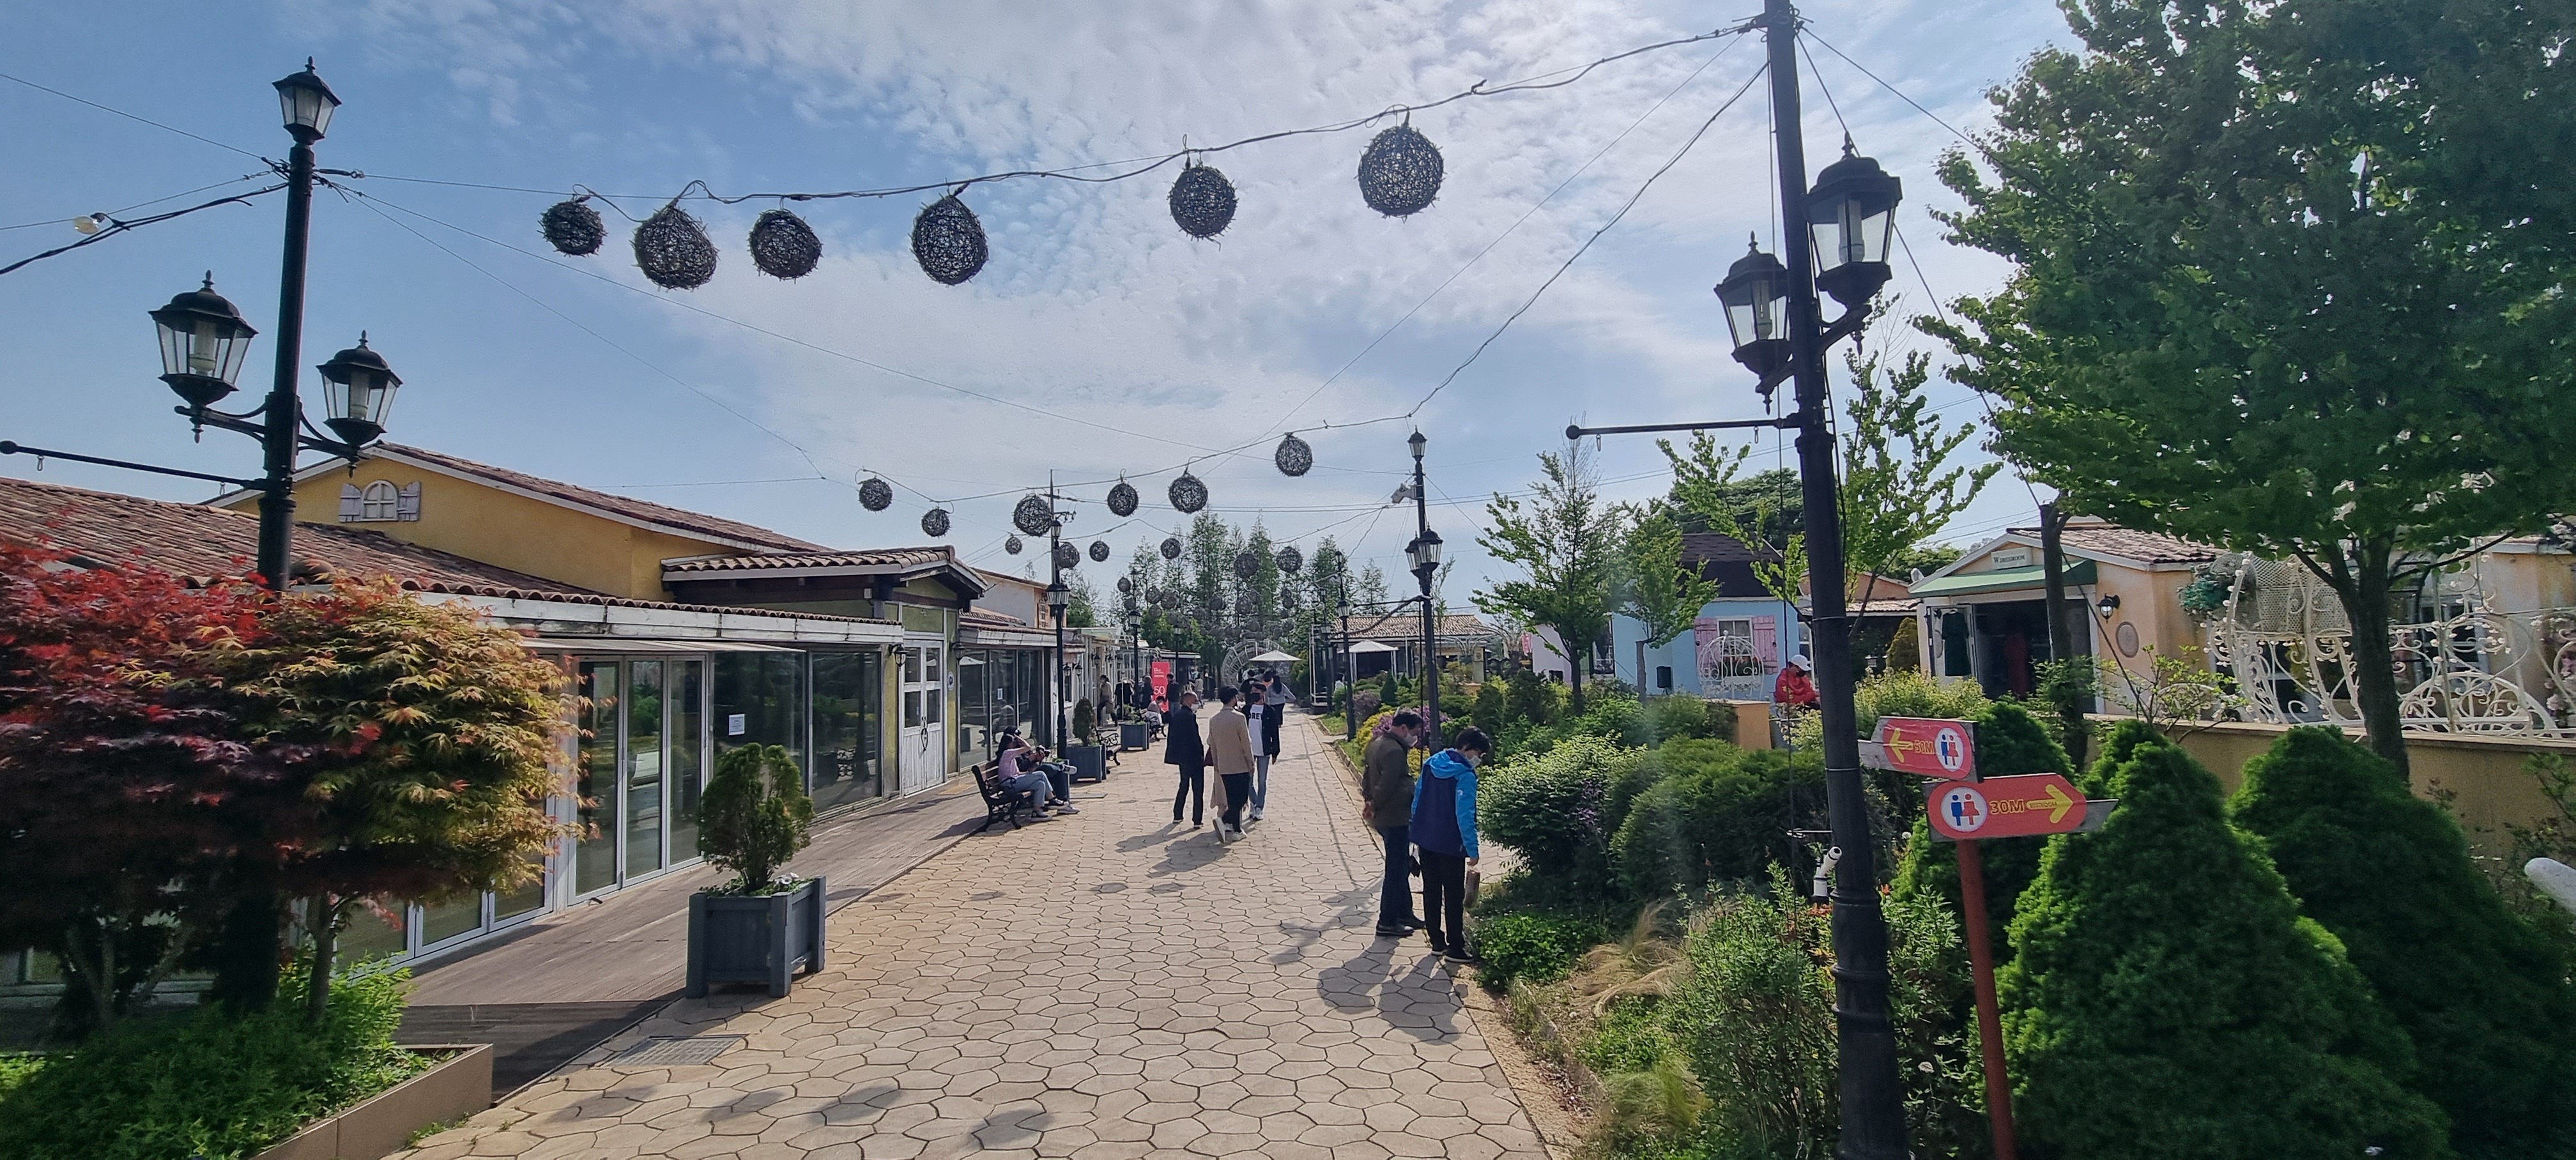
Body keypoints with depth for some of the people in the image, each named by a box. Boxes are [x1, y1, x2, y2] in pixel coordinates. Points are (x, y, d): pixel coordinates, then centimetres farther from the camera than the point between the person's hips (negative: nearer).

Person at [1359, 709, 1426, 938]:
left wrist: (1369, 800, 10)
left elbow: (1367, 776, 17)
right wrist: (1374, 807, -11)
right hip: (1395, 819, -10)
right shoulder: (1394, 751, -23)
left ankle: (1404, 914, 31)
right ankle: (1387, 923, 9)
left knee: (1401, 867, 20)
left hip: (1386, 817, 10)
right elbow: (1387, 787, -26)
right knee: (1396, 871, 0)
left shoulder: (1377, 743, 9)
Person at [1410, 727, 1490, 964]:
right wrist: (1472, 849, -16)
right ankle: (1455, 947, 9)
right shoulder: (1465, 775, -19)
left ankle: (1437, 941, 23)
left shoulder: (1431, 764, 4)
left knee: (1431, 891, 15)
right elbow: (1464, 815, -22)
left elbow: (1417, 799, 10)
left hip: (1426, 840, 7)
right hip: (1450, 845, -7)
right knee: (1454, 897, 4)